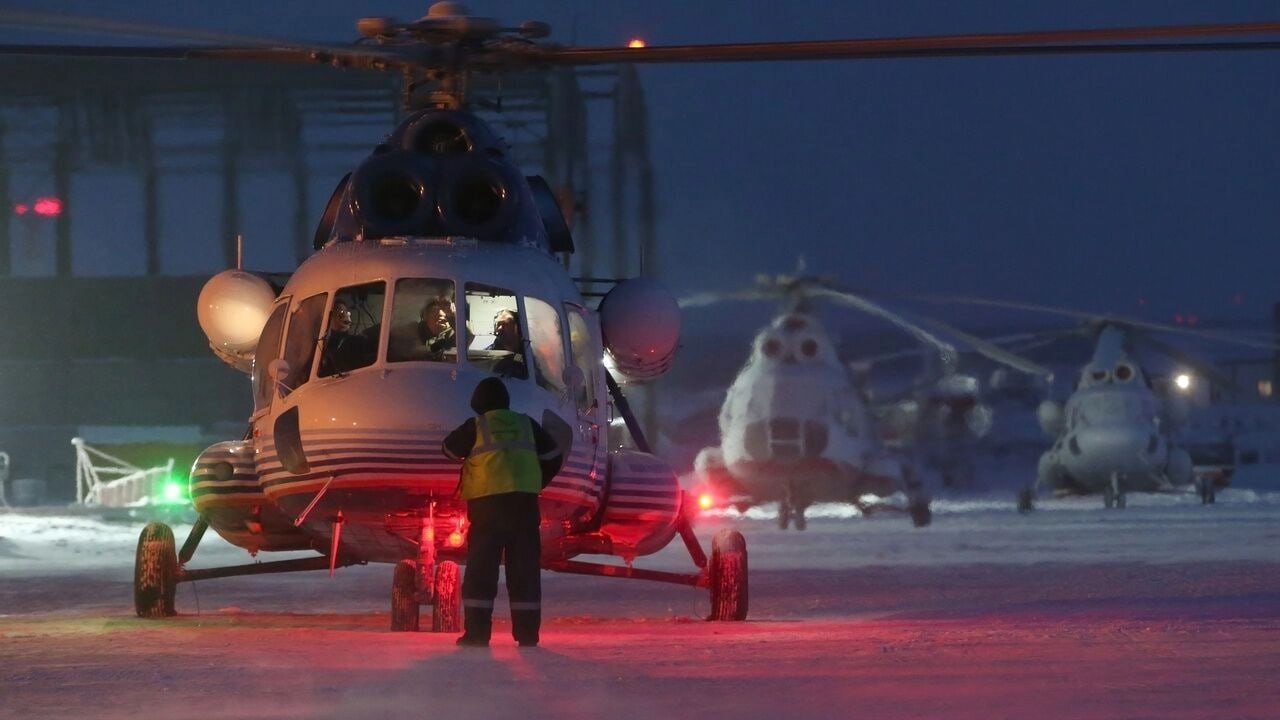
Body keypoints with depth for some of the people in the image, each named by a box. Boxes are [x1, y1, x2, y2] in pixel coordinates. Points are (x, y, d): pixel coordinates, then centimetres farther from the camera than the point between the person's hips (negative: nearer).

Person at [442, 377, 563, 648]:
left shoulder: (476, 426, 5)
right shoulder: (526, 425, 14)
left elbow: (449, 450, 17)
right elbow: (554, 457, 20)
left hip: (487, 502, -3)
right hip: (524, 502, 3)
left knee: (481, 567, 0)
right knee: (525, 567, 6)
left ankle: (477, 632, -5)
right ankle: (527, 633, 3)